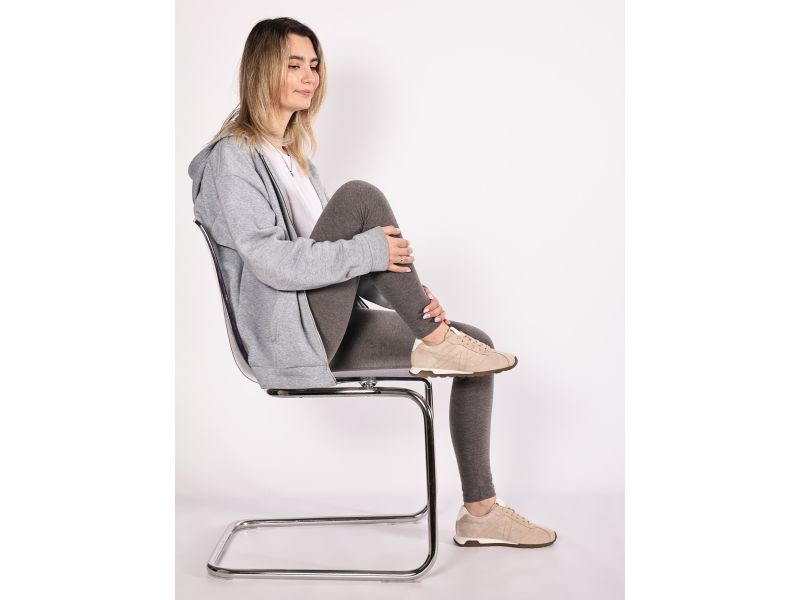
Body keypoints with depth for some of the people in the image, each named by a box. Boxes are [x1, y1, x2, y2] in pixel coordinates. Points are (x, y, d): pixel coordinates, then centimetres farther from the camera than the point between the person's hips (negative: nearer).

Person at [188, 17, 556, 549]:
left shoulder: (292, 154, 20)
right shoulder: (233, 158, -8)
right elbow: (269, 261, -20)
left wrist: (403, 293, 2)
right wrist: (369, 251, -26)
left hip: (328, 329, 9)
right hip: (288, 336, -9)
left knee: (476, 346, -2)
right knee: (360, 196, -25)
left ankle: (481, 513, 4)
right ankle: (434, 341, -18)